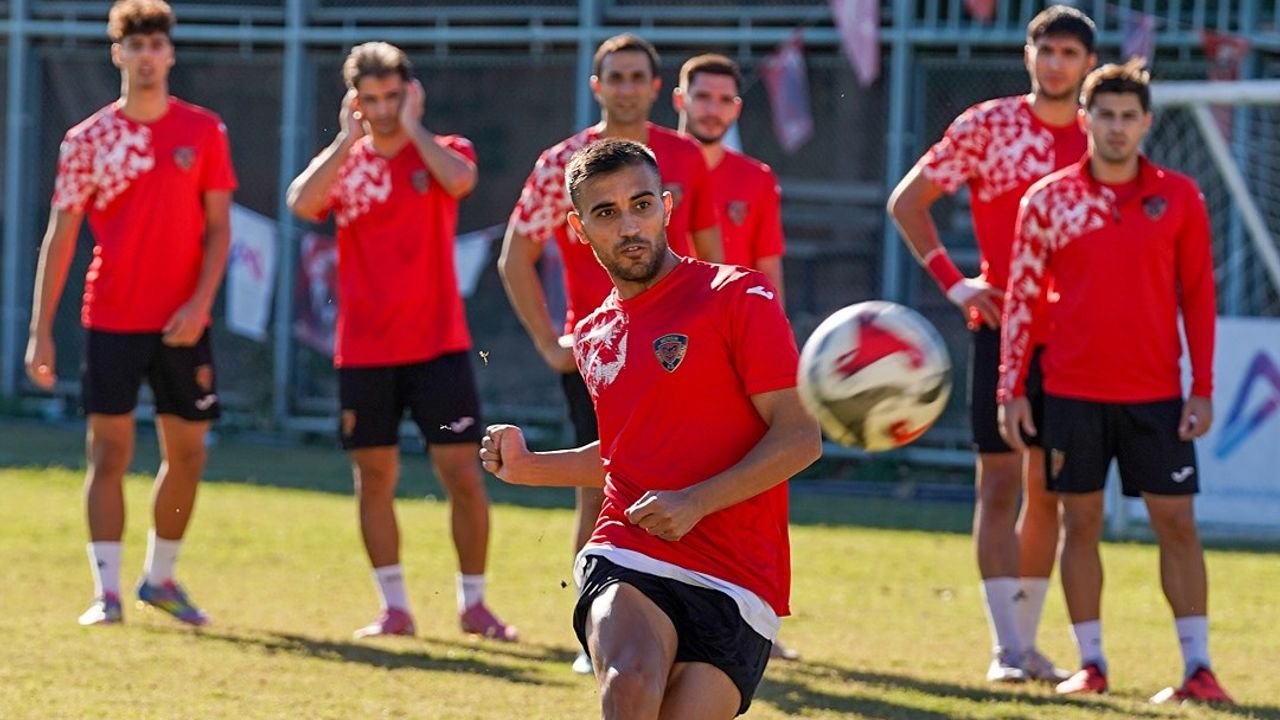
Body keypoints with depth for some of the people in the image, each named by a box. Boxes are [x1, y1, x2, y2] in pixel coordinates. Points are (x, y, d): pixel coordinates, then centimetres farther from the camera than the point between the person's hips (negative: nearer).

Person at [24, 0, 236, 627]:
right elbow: (60, 237, 0)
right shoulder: (88, 140, 0)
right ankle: (106, 592, -4)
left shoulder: (203, 131, 3)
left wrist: (200, 304, -10)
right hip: (110, 321, -2)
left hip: (182, 323, 2)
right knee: (109, 452, -5)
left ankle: (160, 577, 25)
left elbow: (217, 227, 4)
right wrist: (41, 332, -4)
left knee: (187, 454, 7)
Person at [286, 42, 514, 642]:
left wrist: (413, 127, -12)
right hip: (363, 351, 2)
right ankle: (394, 608, 13)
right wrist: (347, 139, -10)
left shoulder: (440, 152, 2)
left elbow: (460, 179, -23)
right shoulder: (342, 162, 7)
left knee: (463, 474, -5)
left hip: (437, 345, -2)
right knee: (374, 478, 4)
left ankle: (473, 603, 8)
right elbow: (301, 203, -14)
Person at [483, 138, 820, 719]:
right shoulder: (594, 336, 19)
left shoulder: (739, 296, -1)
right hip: (626, 561, 3)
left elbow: (800, 438, -7)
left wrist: (695, 503, -17)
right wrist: (528, 468, 19)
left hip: (736, 581, -3)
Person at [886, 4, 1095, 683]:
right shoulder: (986, 126, -2)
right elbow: (907, 201, 2)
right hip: (1002, 324, -4)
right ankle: (1005, 647, -8)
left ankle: (1028, 639, 16)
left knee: (1048, 491, 8)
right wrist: (953, 283, -6)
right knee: (999, 483, -7)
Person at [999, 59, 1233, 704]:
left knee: (1175, 522, -2)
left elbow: (1198, 294, 5)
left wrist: (1202, 389, -1)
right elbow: (1022, 298, 3)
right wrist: (1011, 389, -1)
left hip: (1155, 393, 0)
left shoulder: (1179, 197, 3)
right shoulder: (1047, 200, 2)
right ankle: (1090, 663, 12)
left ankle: (1197, 667, 2)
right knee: (1081, 522, 4)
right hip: (1071, 391, 0)